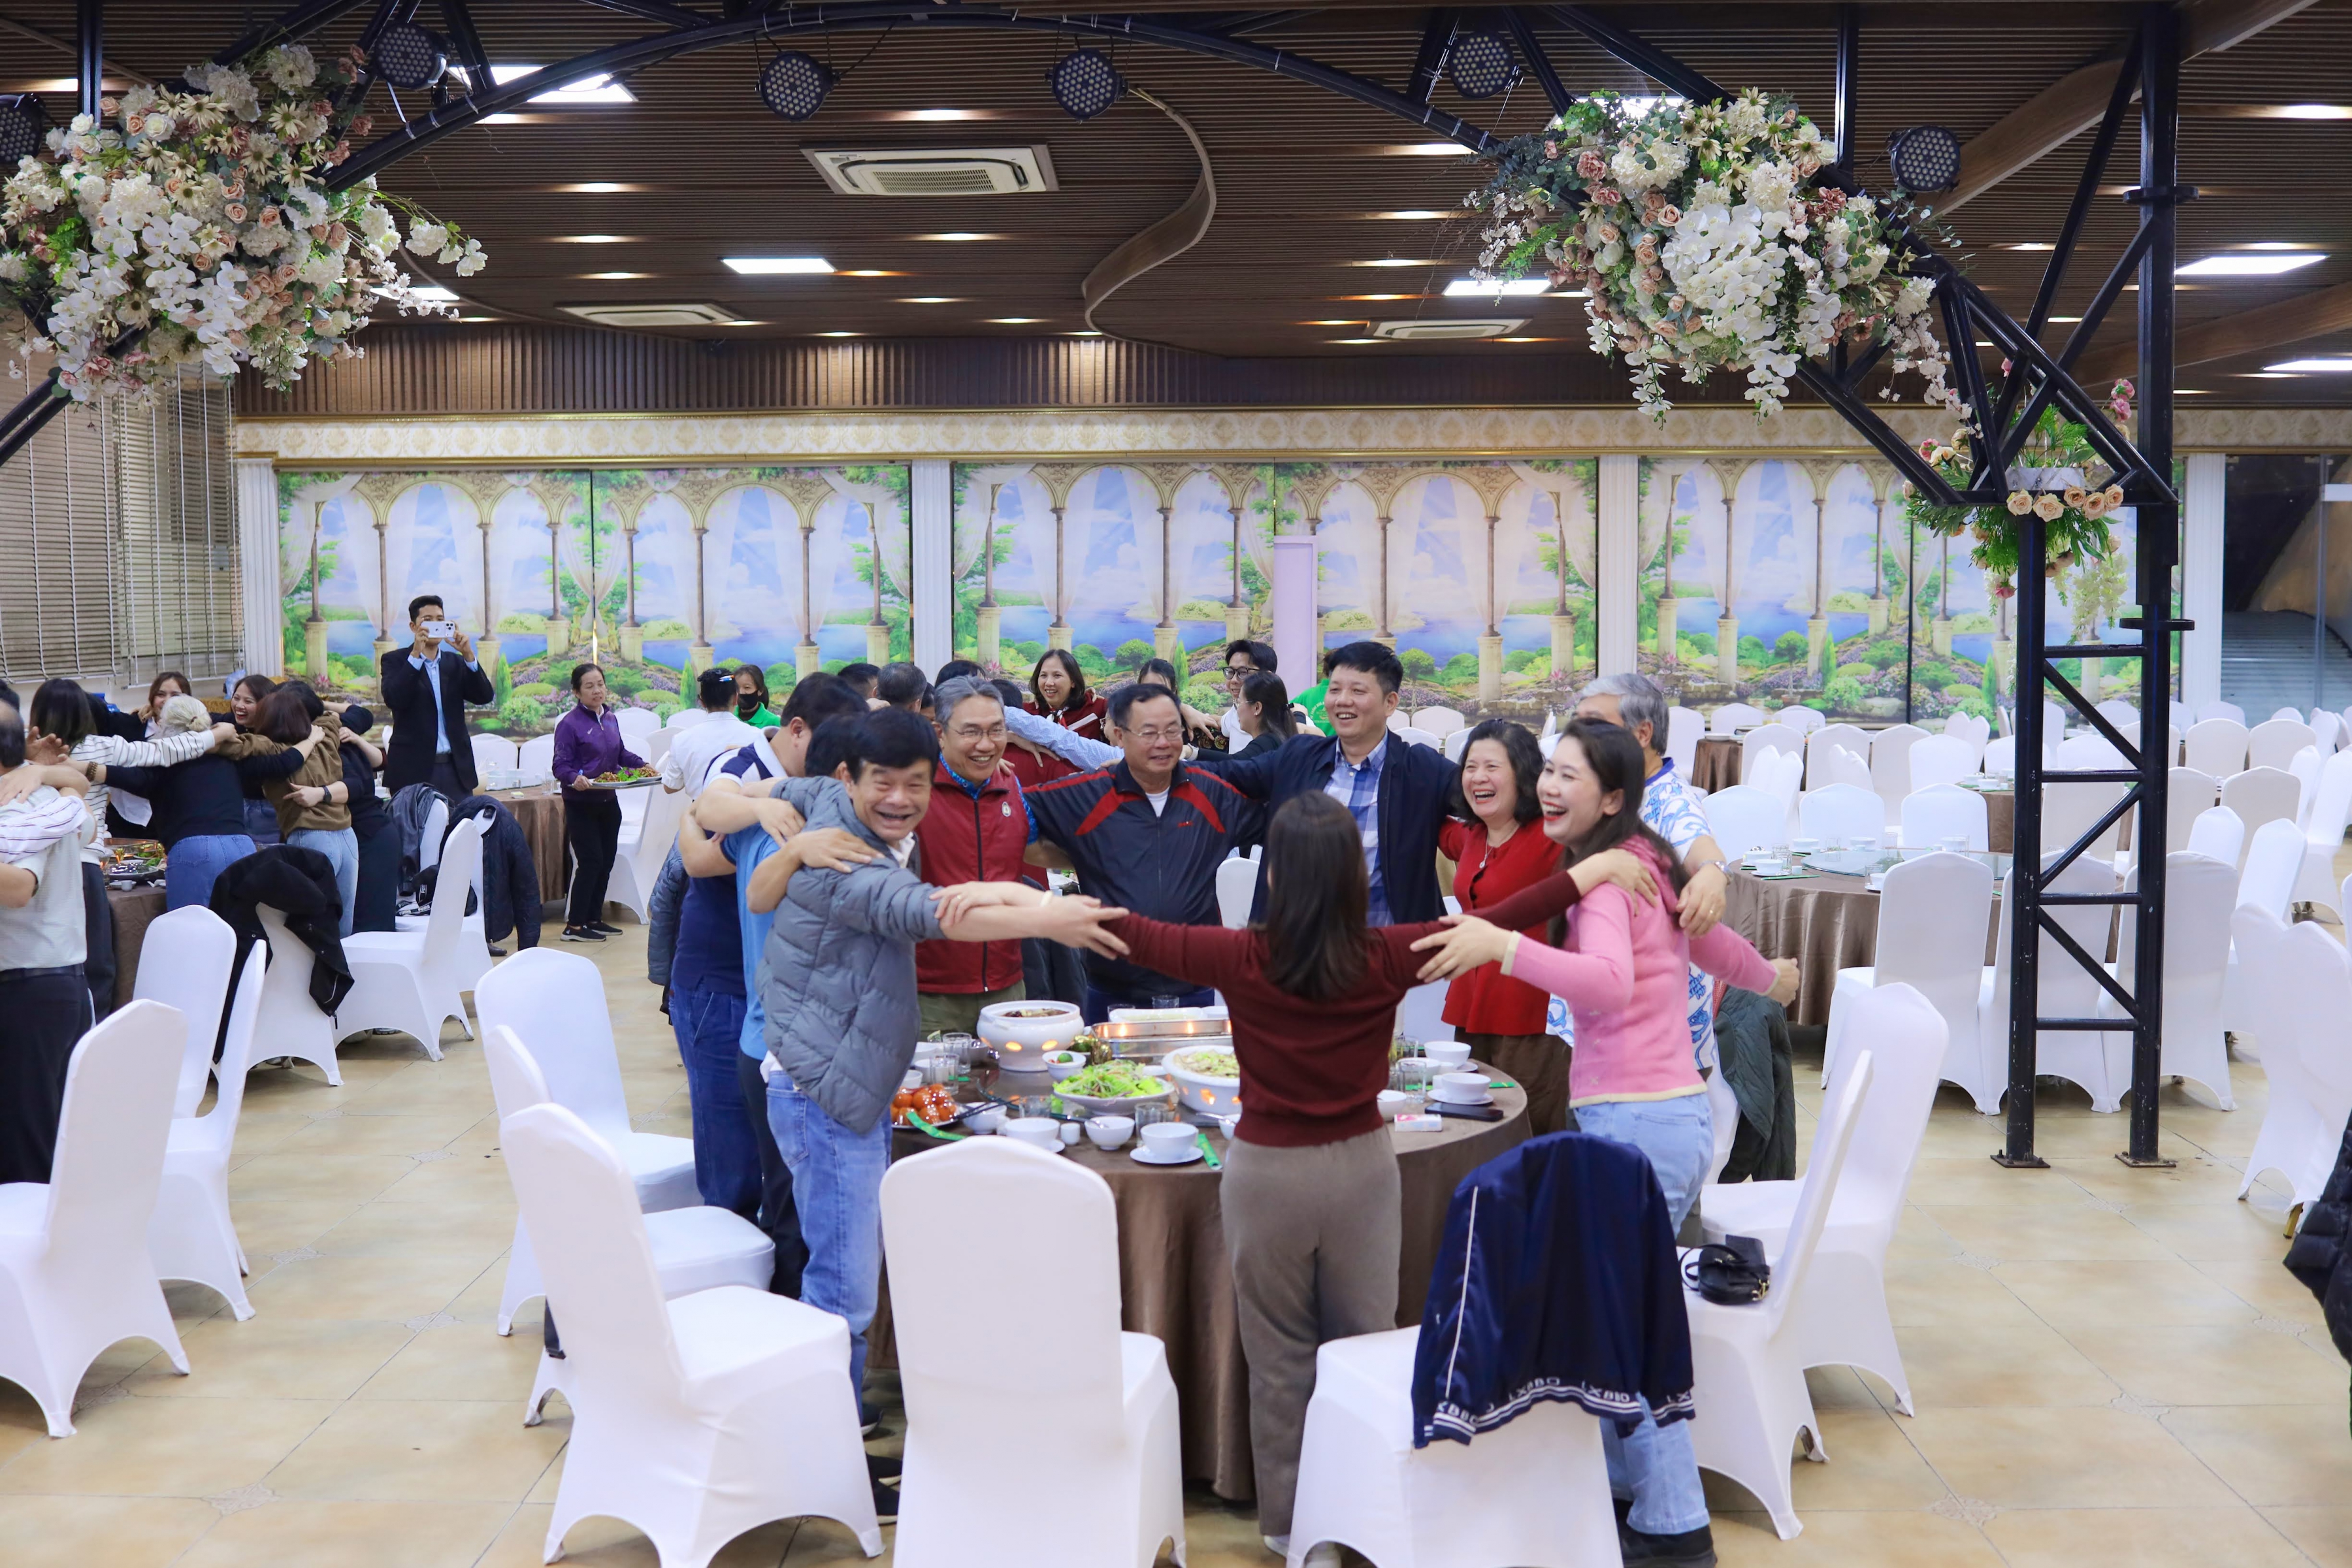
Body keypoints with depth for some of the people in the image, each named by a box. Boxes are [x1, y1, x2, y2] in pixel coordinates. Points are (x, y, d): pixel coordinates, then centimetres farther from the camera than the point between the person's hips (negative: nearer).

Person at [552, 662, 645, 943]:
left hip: (608, 801, 7)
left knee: (606, 861, 11)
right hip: (581, 804, -7)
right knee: (590, 862, -8)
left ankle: (594, 919, 22)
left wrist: (641, 764, 1)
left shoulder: (611, 718, 7)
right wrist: (575, 779, -36)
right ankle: (573, 925, 0)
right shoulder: (569, 724, -14)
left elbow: (620, 753, 17)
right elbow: (560, 766, -17)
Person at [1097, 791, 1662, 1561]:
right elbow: (1495, 922, -6)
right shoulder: (1387, 958, -11)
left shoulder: (1241, 959, -14)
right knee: (1365, 1345, 15)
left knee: (1281, 1356, 12)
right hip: (1361, 1166, 2)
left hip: (1268, 1172, -1)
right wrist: (1597, 868, 1)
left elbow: (1138, 935, -8)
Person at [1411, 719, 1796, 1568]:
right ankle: (1624, 1484, 28)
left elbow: (1610, 983, -31)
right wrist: (1769, 977, 51)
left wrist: (1502, 944, -41)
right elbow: (1706, 939, 31)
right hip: (1675, 1114, 9)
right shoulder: (1646, 861, 14)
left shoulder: (1605, 874, -13)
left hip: (1633, 1123, -9)